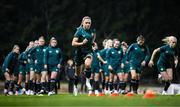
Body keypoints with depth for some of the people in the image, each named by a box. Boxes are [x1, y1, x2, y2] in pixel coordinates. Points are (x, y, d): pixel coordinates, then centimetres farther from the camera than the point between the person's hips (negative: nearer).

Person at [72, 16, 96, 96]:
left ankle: (88, 81, -15)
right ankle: (75, 87, 35)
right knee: (78, 72, 11)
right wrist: (82, 43, -31)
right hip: (79, 52, -1)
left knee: (87, 64, -32)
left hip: (88, 52, 1)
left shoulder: (92, 31, 0)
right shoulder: (79, 31, -12)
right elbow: (73, 43, -17)